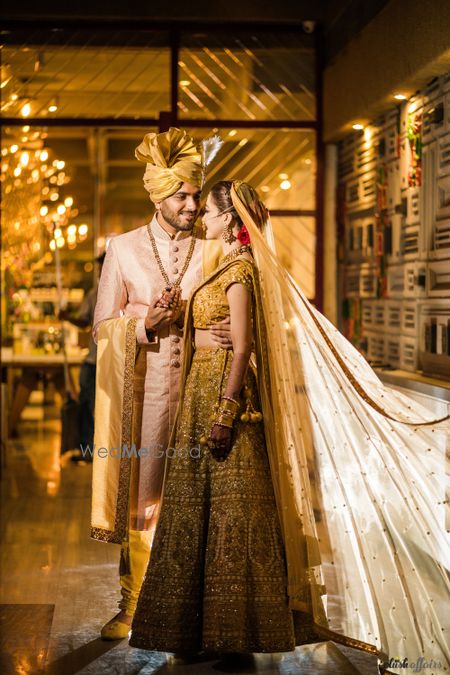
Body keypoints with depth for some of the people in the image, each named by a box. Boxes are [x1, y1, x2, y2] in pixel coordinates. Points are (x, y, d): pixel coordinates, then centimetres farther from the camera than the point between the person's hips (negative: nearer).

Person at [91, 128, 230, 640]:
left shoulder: (213, 251, 6)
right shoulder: (124, 249, 5)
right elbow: (103, 325, 4)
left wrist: (229, 335, -12)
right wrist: (146, 325, -14)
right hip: (143, 391, 0)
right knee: (143, 491, 3)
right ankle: (136, 602, 13)